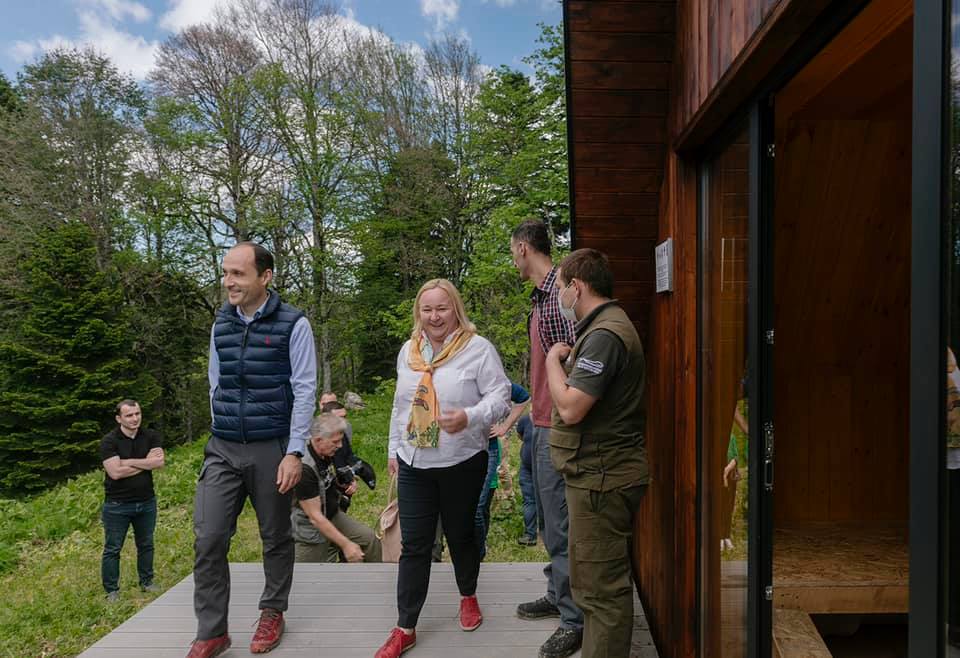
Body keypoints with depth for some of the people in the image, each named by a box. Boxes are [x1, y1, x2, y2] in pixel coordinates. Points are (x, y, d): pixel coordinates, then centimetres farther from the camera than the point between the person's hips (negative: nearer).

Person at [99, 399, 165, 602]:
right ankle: (112, 590, 17)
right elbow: (116, 472, -21)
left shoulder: (151, 437, 1)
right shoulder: (109, 441, -10)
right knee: (112, 549, 5)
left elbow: (159, 462, -14)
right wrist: (146, 462, -13)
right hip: (117, 505, -3)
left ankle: (147, 582, 30)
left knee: (146, 545, 16)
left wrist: (128, 461, -17)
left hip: (146, 502, 4)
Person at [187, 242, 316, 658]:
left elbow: (305, 391, -11)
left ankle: (272, 613, 31)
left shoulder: (293, 325, -9)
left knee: (275, 537, 11)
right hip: (221, 450, 4)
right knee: (208, 539, -1)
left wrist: (294, 452, -14)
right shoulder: (220, 324, 6)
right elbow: (215, 385, 15)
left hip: (271, 449, -4)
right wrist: (222, 433, 14)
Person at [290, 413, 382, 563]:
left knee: (369, 538, -6)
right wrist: (345, 544, -24)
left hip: (332, 515, 8)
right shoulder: (304, 468, -28)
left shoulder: (327, 455, -2)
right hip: (310, 529, -8)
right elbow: (315, 517, -26)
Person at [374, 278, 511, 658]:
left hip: (462, 464, -4)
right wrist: (394, 449, 18)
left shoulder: (478, 348, -10)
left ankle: (468, 597, 42)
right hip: (414, 465, 4)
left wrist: (470, 417, -32)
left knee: (460, 536, 15)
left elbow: (500, 396, -14)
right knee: (413, 546, 6)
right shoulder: (408, 351, 8)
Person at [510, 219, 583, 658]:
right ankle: (557, 595, 36)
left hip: (558, 428, -10)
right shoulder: (541, 296, 13)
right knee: (550, 519, 20)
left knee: (561, 524, 0)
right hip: (542, 424, 10)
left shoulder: (560, 294, -18)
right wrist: (522, 413, 20)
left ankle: (575, 620, 15)